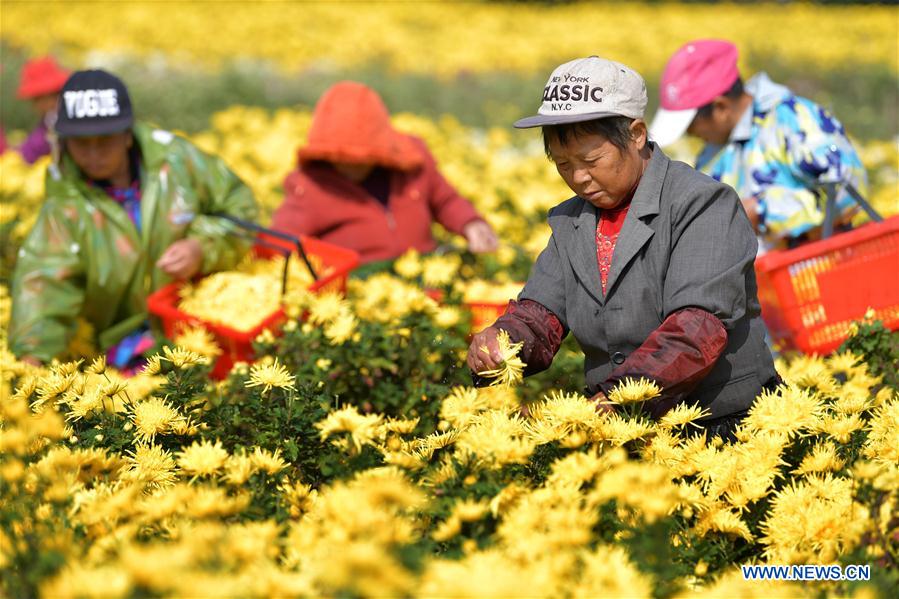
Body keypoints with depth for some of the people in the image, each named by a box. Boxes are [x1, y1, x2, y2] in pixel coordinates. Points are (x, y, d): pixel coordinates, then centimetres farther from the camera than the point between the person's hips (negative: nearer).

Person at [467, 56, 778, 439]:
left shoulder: (702, 204, -8)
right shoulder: (570, 221, 17)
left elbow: (698, 328, -20)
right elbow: (541, 314, 12)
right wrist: (500, 340, -12)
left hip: (722, 424, -7)